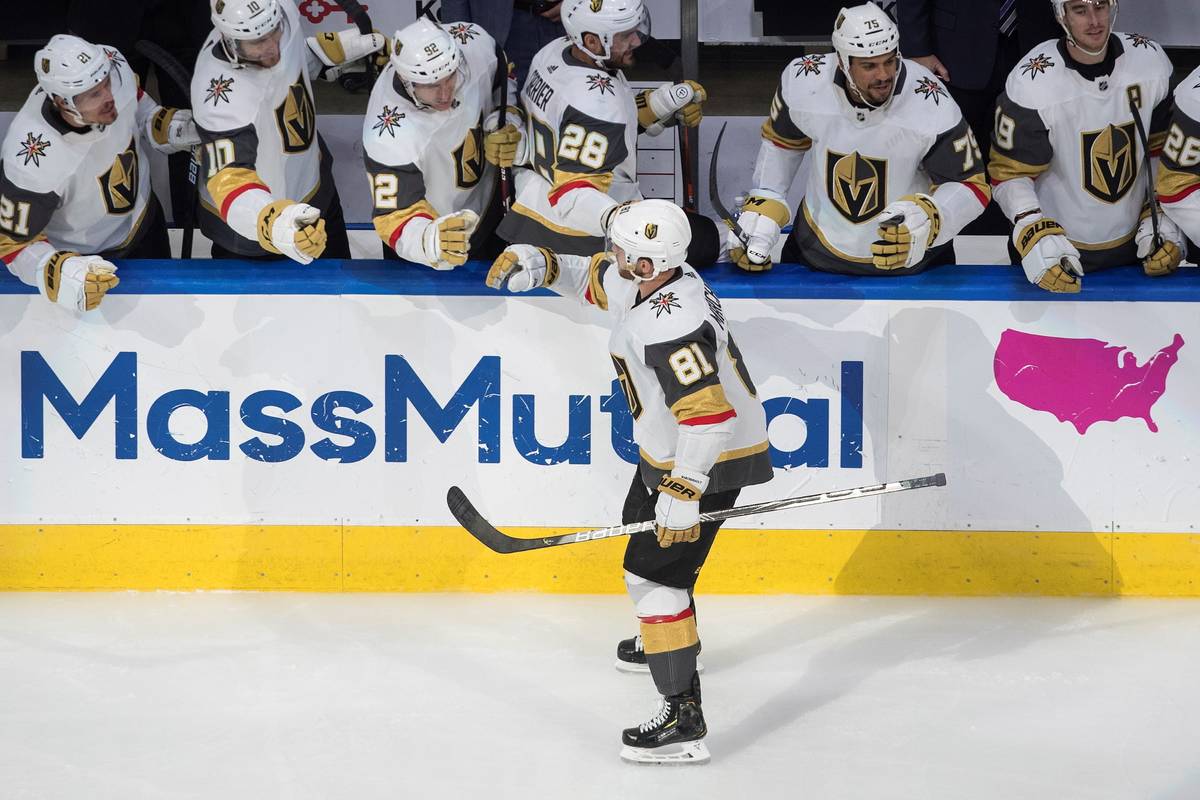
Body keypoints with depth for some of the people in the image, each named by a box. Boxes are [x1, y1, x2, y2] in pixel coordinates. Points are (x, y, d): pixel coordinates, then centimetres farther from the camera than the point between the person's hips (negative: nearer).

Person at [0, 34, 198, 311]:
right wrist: (59, 273, -49)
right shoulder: (33, 161, -44)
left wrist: (170, 126, -21)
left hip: (143, 221, 6)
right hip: (78, 255, -6)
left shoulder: (114, 68, -29)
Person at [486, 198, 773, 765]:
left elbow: (708, 412, -38)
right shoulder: (653, 277, -3)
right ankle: (669, 637, 58)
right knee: (641, 523, 32)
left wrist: (684, 492, -36)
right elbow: (594, 280, 18)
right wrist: (540, 265, 1)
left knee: (654, 575, -13)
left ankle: (683, 720, -14)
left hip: (709, 461, -11)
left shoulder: (670, 324, -34)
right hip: (672, 448, 11)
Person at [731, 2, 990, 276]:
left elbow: (971, 186, -21)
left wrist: (927, 219, -40)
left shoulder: (932, 108, -30)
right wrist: (761, 211, -4)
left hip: (909, 253, -2)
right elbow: (781, 141, 1)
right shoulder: (803, 82, -21)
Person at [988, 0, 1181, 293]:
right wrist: (1036, 237, -26)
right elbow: (1009, 174, -13)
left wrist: (1164, 219, -2)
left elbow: (1162, 150, 5)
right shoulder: (1030, 84, -20)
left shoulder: (1151, 61, -9)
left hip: (1132, 244, 4)